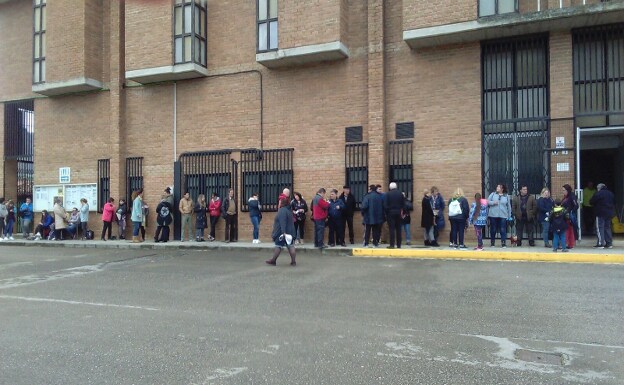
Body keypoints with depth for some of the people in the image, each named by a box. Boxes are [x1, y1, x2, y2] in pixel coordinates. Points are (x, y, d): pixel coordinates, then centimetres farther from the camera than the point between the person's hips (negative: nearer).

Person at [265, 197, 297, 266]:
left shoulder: (282, 211, -17)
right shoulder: (289, 210, 13)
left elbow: (282, 223, -26)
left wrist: (283, 232, -32)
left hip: (282, 233, -8)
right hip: (290, 232, 8)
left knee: (278, 246, 3)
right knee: (290, 246, 4)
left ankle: (273, 260, 14)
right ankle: (293, 261, 2)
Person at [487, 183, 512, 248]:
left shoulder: (506, 196, 7)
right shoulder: (493, 194, 6)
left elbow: (509, 206, 10)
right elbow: (487, 202, 5)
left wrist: (509, 216, 7)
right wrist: (493, 202, -15)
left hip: (503, 216, 0)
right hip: (493, 215, 1)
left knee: (503, 230, -4)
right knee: (493, 230, 7)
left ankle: (503, 243, 1)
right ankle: (492, 243, 19)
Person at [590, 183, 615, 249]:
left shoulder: (598, 194, -12)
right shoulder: (611, 194, 12)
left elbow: (591, 202, -8)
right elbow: (614, 203, 20)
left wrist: (595, 205, 12)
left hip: (600, 214, -7)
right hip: (609, 213, 7)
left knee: (600, 228, -4)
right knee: (607, 228, 14)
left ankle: (600, 243, -8)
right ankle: (609, 243, 14)